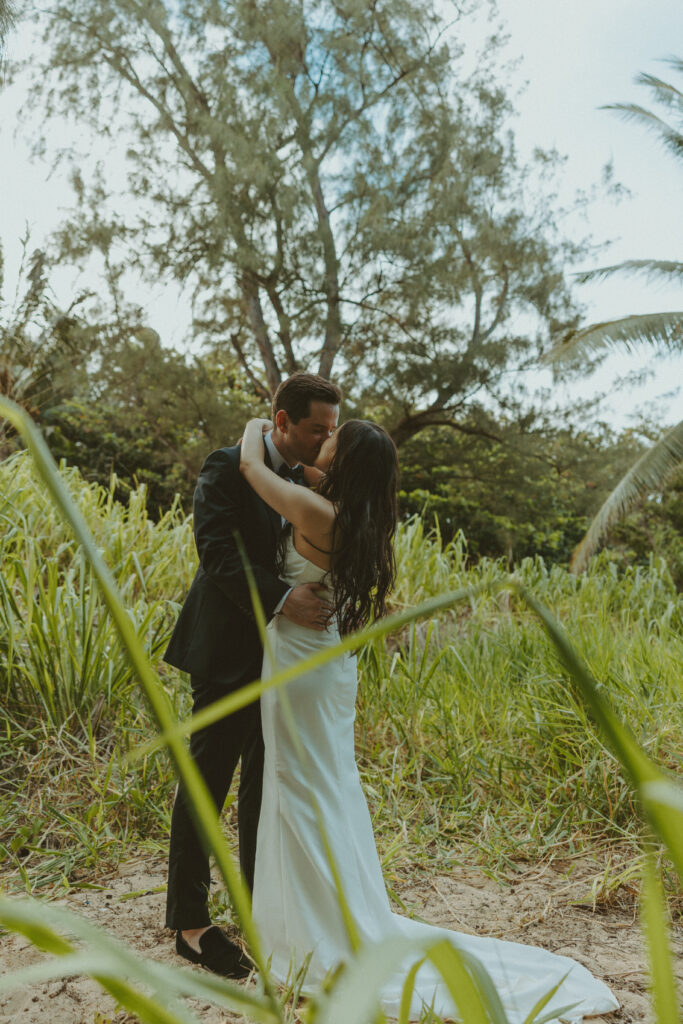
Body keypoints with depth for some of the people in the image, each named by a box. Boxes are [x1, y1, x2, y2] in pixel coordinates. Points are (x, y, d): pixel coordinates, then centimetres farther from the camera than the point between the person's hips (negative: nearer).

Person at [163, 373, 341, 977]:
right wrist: (281, 599, -34)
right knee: (206, 783, 3)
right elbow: (218, 552, -23)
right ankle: (190, 923, 15)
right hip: (231, 650, -7)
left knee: (266, 782, 16)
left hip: (284, 654, 7)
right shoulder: (230, 468, -11)